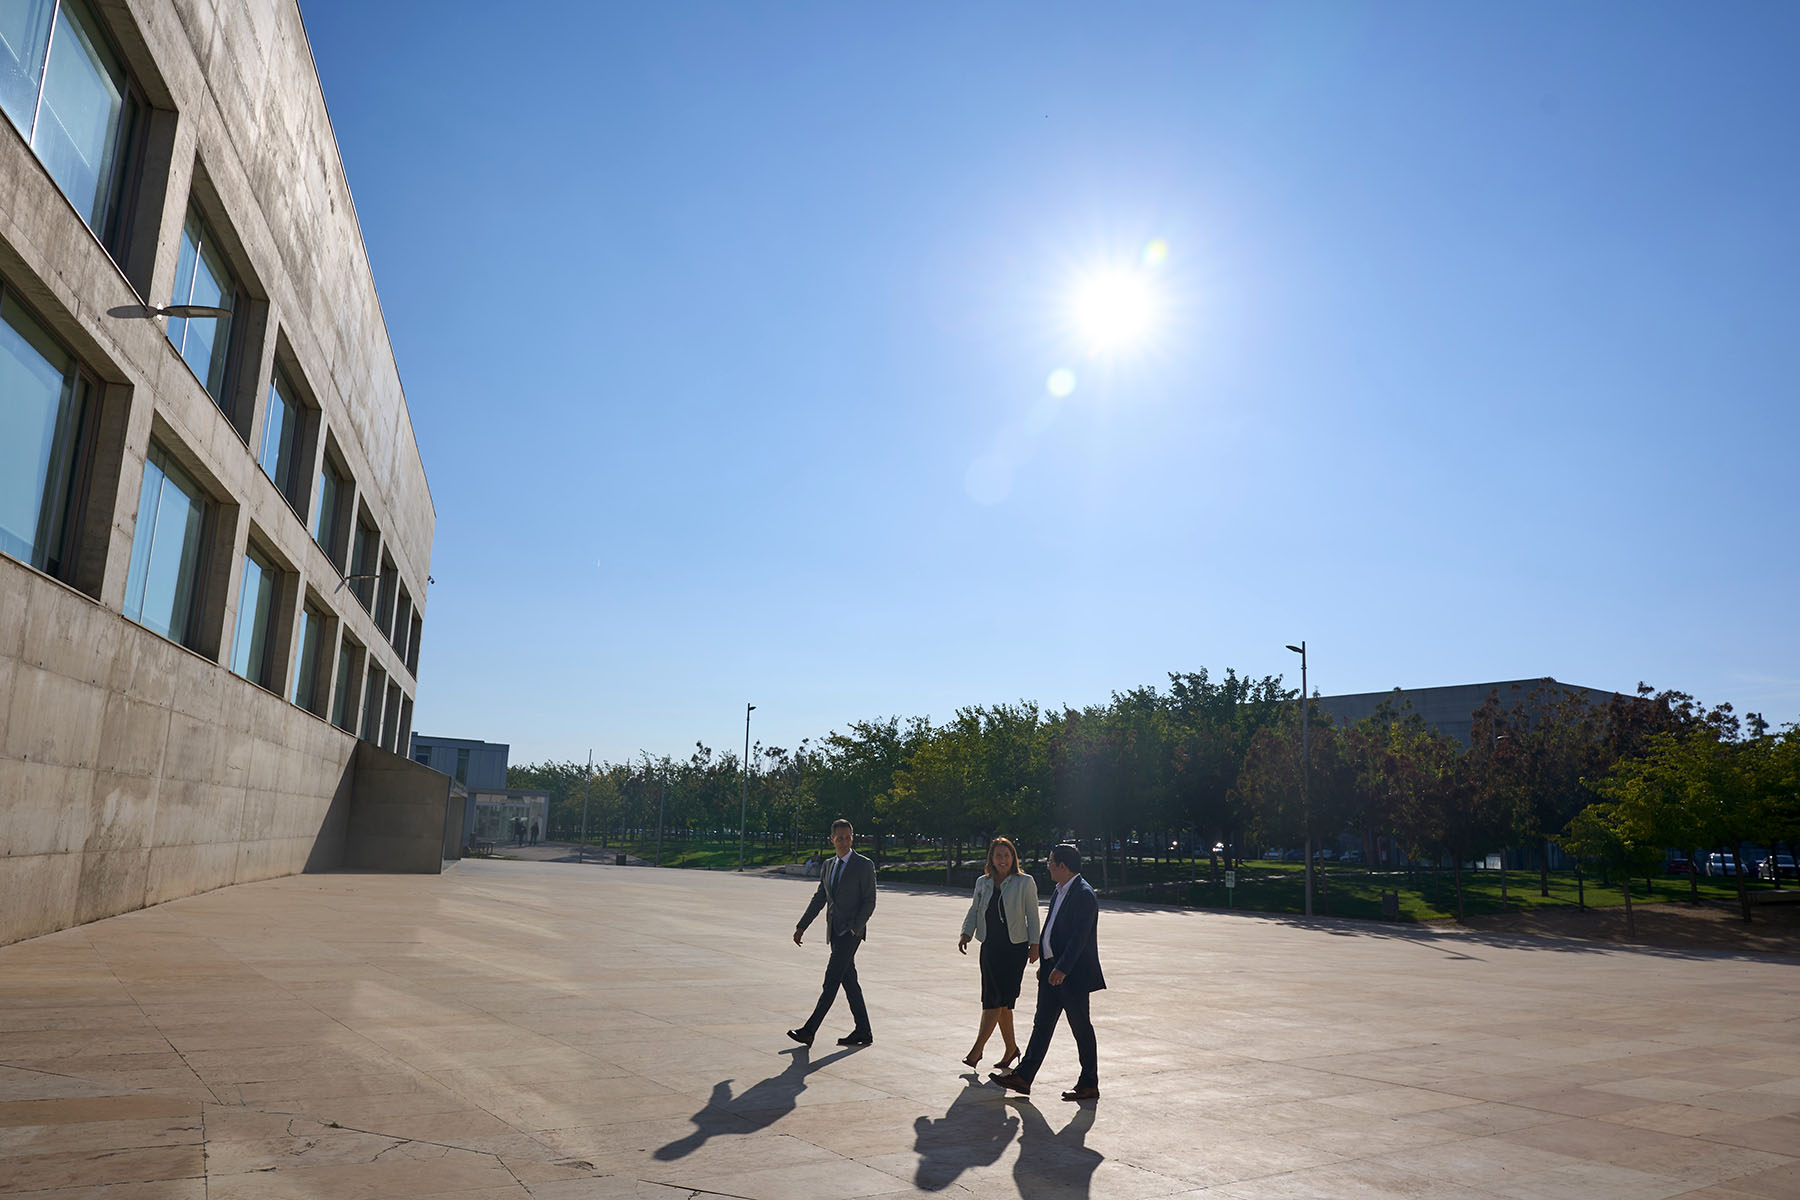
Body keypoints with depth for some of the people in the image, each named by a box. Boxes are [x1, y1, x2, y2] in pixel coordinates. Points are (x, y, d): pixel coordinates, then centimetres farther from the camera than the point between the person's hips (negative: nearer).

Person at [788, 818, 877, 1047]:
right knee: (848, 981, 9)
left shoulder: (864, 865, -5)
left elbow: (869, 902, -8)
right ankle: (863, 1032, 15)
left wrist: (855, 928, -17)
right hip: (834, 932, 7)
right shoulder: (829, 866, 14)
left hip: (851, 931, -7)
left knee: (831, 979, -10)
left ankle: (809, 1030, -10)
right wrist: (801, 927, 11)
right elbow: (819, 899, 17)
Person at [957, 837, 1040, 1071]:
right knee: (1001, 1001, 7)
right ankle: (1011, 1047, 23)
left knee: (998, 1000, -9)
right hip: (990, 947, 5)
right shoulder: (983, 883, 10)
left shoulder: (1025, 882, -2)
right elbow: (974, 911, 12)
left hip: (1015, 948, -4)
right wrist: (966, 934, -3)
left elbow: (1032, 915, 0)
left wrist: (1034, 944, -5)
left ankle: (977, 1049, -9)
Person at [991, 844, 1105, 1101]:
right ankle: (1023, 1077, 13)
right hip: (1052, 969, 9)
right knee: (1042, 1024, 10)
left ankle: (1089, 1085, 15)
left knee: (1081, 1029, 3)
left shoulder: (1084, 895, -18)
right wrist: (1044, 964, 19)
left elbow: (1079, 937, -23)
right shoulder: (1060, 891, 13)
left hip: (1074, 974, -9)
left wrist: (1062, 969, -27)